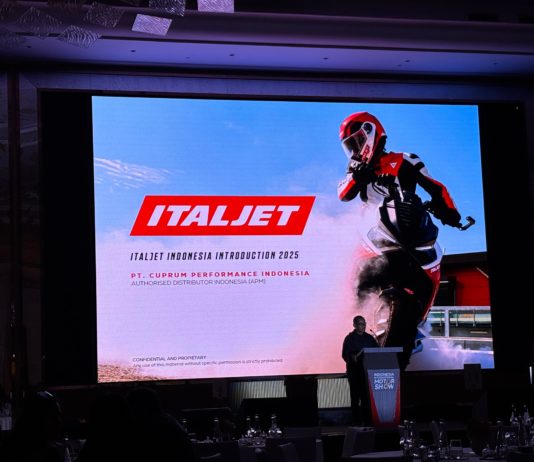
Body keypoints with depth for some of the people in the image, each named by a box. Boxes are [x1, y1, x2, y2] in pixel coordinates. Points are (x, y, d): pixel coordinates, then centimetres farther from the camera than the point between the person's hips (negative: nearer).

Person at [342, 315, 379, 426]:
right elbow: (345, 355, -8)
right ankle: (356, 421, 2)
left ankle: (367, 421, 5)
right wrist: (353, 358, -28)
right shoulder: (350, 338, 0)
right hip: (354, 371, -4)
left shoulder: (369, 338, 13)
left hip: (368, 371, 4)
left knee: (367, 396, 1)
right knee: (355, 397, -1)